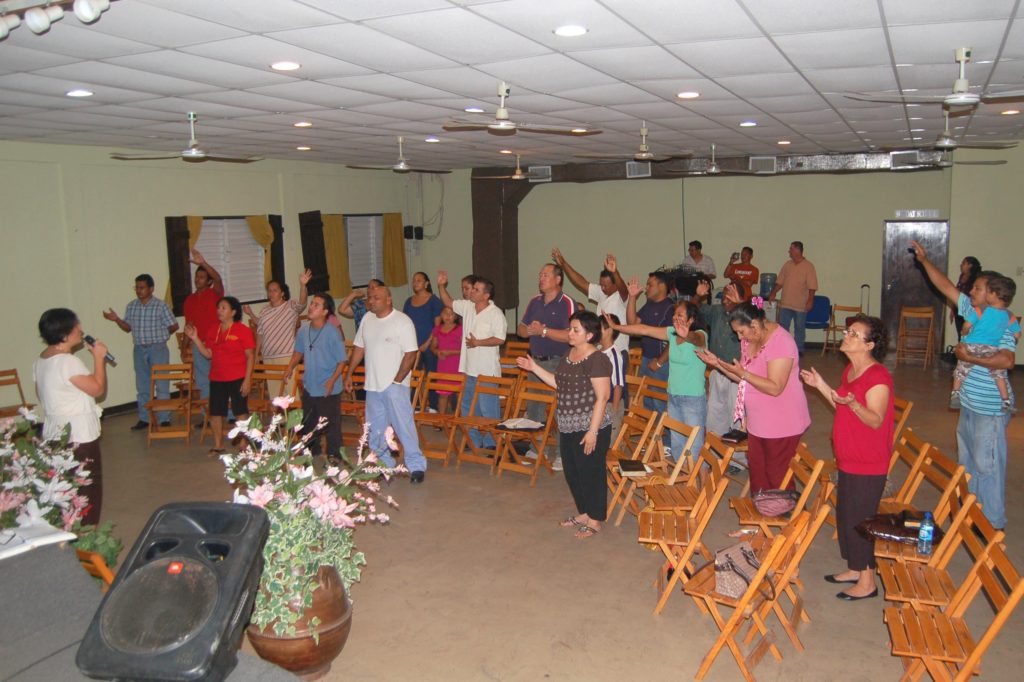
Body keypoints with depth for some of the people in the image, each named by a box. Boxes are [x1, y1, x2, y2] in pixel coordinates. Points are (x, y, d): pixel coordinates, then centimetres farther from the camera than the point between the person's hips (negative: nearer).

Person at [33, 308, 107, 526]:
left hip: (54, 432, 9)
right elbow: (98, 388, -16)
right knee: (87, 488, 4)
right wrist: (99, 357, -10)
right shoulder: (68, 361, -22)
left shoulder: (40, 360, 7)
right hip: (78, 435, -9)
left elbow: (41, 395, 16)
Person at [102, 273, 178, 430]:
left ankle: (164, 419, 6)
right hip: (139, 350, 5)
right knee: (142, 386, 11)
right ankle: (144, 418, 20)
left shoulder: (160, 305, -9)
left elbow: (174, 326, -5)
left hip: (158, 349, -5)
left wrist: (160, 334, 3)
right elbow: (128, 328, 10)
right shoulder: (131, 306, 6)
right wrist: (116, 319, -6)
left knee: (162, 385, -1)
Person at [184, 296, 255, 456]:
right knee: (215, 412, 10)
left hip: (237, 379, -6)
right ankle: (218, 445, 24)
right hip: (217, 379, 6)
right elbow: (208, 354, 7)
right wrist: (195, 338, -3)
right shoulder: (213, 331, 9)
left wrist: (247, 379, -13)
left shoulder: (243, 330, -8)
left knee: (240, 412, 1)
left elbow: (250, 356, -8)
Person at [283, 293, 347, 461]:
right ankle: (311, 450, 40)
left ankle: (333, 455, 21)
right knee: (308, 423, 20)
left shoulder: (332, 332, -17)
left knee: (331, 424, 4)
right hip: (309, 386, 6)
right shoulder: (304, 330, 0)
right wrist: (290, 368, 1)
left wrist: (332, 381, -23)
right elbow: (298, 352, 17)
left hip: (328, 390, -6)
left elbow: (342, 361, -14)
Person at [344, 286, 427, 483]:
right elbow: (359, 348, 16)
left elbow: (410, 354, -14)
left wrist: (396, 381, -16)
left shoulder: (402, 321, -12)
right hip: (372, 385, 7)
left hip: (394, 386, -7)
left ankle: (416, 465, 5)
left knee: (404, 426, -6)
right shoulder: (367, 319, 8)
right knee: (375, 430, 12)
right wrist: (349, 374, 14)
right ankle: (384, 465, 25)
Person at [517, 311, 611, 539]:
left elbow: (602, 397, -19)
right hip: (568, 427, 9)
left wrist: (593, 430, -22)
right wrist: (535, 368, 11)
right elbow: (559, 383, 17)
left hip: (589, 428, -9)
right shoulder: (569, 355, 9)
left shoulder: (597, 359, -17)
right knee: (572, 472, 17)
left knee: (591, 473, 4)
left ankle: (595, 520, 20)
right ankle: (583, 513, 34)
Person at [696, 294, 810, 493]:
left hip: (781, 425, -8)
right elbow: (744, 377, 9)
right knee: (757, 472, 17)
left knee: (777, 476, 4)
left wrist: (743, 373, -28)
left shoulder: (780, 342, -22)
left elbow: (775, 388, -26)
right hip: (757, 422, 8)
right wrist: (717, 363, -2)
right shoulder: (749, 339, 4)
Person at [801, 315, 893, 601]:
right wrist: (821, 386, 11)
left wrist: (852, 403, -37)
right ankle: (855, 569, 34)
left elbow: (875, 420, -21)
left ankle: (867, 582, 15)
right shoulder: (850, 370, 8)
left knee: (858, 519, 0)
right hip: (848, 459, 9)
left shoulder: (878, 377, -20)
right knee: (845, 515, 18)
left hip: (868, 464, -9)